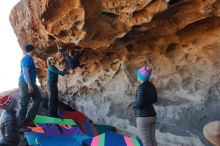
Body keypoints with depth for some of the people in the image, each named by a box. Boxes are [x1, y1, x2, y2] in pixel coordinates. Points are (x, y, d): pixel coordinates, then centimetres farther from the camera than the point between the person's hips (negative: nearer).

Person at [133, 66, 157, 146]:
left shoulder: (141, 87, -20)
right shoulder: (151, 86, 7)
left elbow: (139, 104, -25)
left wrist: (134, 104, -3)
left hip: (143, 118, -8)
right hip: (151, 116, 8)